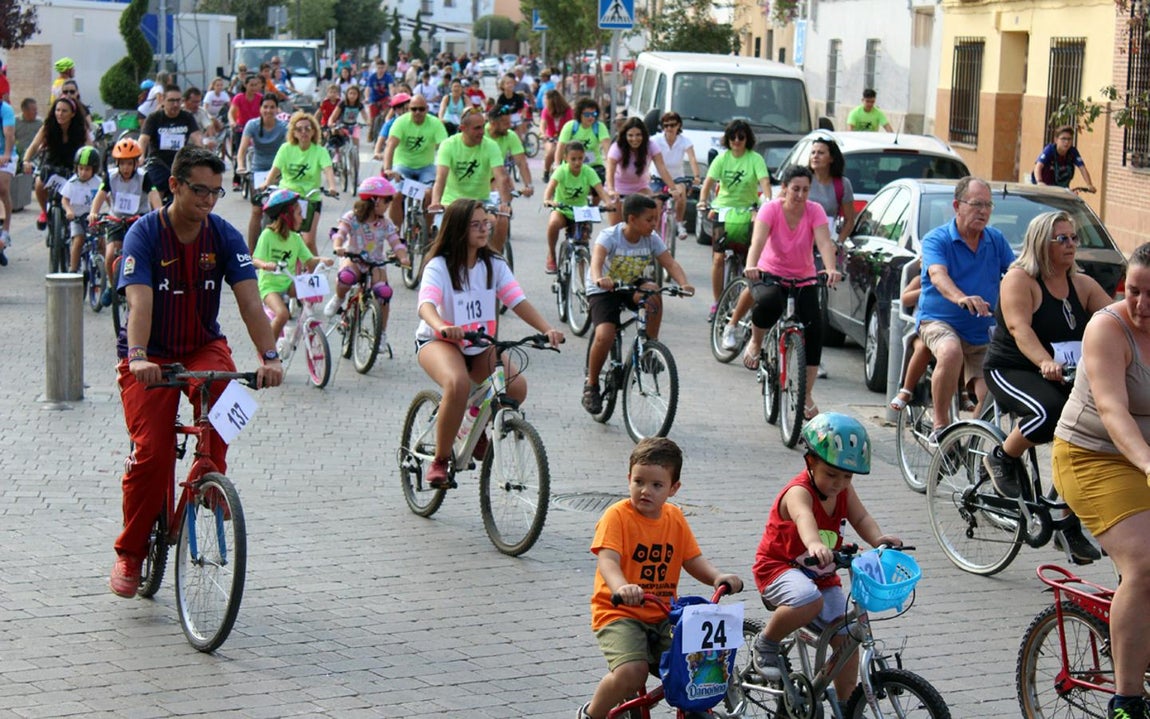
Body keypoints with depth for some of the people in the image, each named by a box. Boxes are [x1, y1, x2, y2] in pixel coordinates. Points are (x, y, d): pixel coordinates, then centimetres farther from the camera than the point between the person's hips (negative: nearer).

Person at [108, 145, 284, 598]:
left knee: (220, 388, -33)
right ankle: (130, 553, 3)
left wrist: (269, 356, -31)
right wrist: (138, 357, -45)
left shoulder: (224, 237, -6)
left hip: (203, 346, 2)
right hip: (150, 357, -2)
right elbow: (139, 302, -28)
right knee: (152, 452, -16)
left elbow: (249, 300, -16)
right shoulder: (144, 234, -14)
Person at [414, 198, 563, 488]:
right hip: (438, 342, -5)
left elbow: (518, 301, -10)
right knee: (458, 383, -37)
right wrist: (441, 327, -54)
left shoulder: (494, 265, 1)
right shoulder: (439, 266, -13)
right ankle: (440, 461, -20)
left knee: (517, 386, -22)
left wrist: (547, 329, -28)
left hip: (480, 346, 5)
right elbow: (426, 305, -30)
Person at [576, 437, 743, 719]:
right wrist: (621, 587, -44)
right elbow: (607, 560, -22)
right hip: (620, 613, -5)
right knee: (631, 672, -28)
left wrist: (718, 577, -13)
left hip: (663, 617, 5)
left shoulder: (675, 518, 10)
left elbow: (693, 560, 9)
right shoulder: (617, 515, -9)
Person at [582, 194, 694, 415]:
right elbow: (596, 260, -40)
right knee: (604, 335, -26)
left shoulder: (652, 239, -10)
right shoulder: (610, 236, -23)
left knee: (653, 293, -33)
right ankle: (591, 385, -3)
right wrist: (598, 279, -63)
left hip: (632, 285, 3)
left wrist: (683, 283, -40)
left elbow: (670, 263, -19)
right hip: (603, 290, -3)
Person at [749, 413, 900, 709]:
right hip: (779, 567, -7)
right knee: (809, 601, -39)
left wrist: (878, 539, -35)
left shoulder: (844, 491, 0)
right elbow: (804, 517, -46)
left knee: (846, 637, -2)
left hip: (821, 575, 7)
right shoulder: (799, 492, -25)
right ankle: (765, 644, -13)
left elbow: (861, 518, -11)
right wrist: (814, 544, -70)